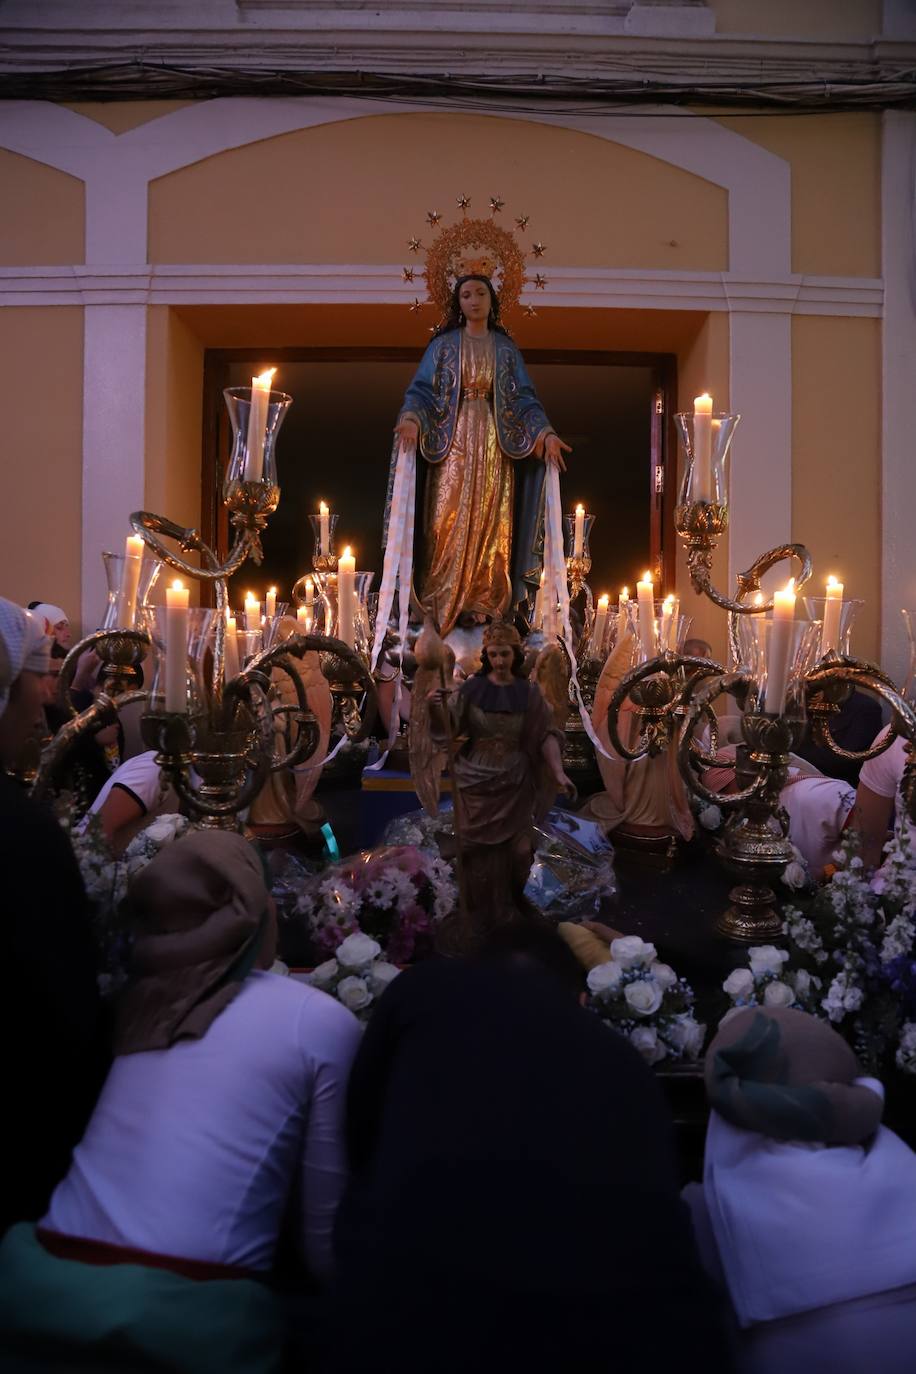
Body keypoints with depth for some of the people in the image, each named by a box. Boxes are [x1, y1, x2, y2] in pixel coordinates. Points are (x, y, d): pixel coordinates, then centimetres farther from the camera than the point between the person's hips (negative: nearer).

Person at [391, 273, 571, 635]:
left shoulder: (506, 349, 13)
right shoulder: (443, 344, 9)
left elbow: (525, 398, 8)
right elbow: (422, 390, 0)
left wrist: (545, 432, -9)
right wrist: (411, 419, -21)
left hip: (493, 443, 2)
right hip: (454, 440, -1)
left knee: (490, 522, -2)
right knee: (450, 520, -8)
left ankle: (483, 602, 1)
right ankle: (443, 603, -5)